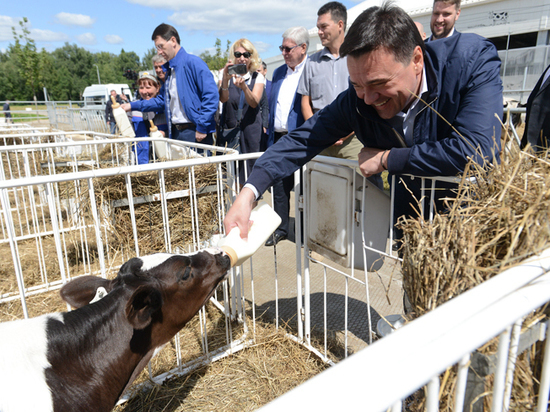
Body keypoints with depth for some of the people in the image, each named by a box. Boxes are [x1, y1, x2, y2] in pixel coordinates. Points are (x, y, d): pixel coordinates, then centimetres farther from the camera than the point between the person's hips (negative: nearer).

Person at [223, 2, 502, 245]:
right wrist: (249, 192, -22)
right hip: (411, 218, 3)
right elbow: (303, 139, -9)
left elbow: (474, 151, -35)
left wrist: (386, 159, -25)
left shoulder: (473, 59, -23)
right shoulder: (356, 99, -14)